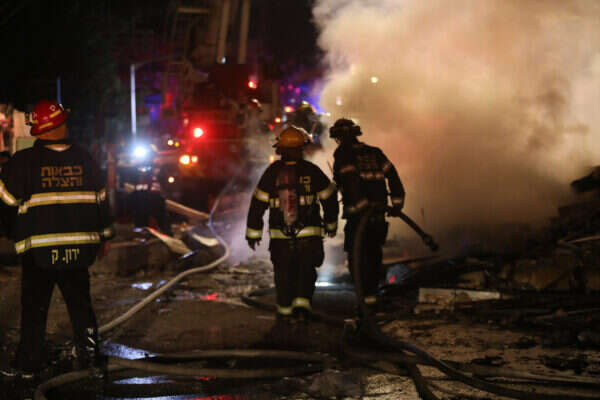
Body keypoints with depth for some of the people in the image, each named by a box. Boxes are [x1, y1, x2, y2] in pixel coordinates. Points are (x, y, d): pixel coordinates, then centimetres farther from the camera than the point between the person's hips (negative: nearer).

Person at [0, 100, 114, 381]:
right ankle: (89, 356, 16)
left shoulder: (24, 161, -9)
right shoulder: (84, 158, 2)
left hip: (39, 248, -3)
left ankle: (28, 364, 5)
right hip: (78, 246, 3)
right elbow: (100, 198, 9)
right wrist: (103, 236, 18)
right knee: (80, 302, 14)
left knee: (34, 306, 4)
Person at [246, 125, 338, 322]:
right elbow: (329, 198, 7)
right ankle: (302, 304, -7)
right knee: (306, 271, 11)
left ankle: (285, 310, 18)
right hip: (309, 233, -1)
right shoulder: (311, 171, -2)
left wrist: (253, 233, 7)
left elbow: (258, 203, 0)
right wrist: (331, 224, 22)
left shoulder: (272, 171, -1)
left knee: (283, 273, 15)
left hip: (280, 235, 1)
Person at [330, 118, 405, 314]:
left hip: (358, 215, -6)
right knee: (374, 254, 17)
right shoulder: (374, 152, 14)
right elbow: (392, 175, 6)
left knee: (357, 257, 0)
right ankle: (372, 293, 24)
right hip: (379, 213, 6)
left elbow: (350, 181, -18)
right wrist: (397, 202, 4)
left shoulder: (342, 154, -4)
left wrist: (359, 206, -20)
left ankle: (367, 296, -7)